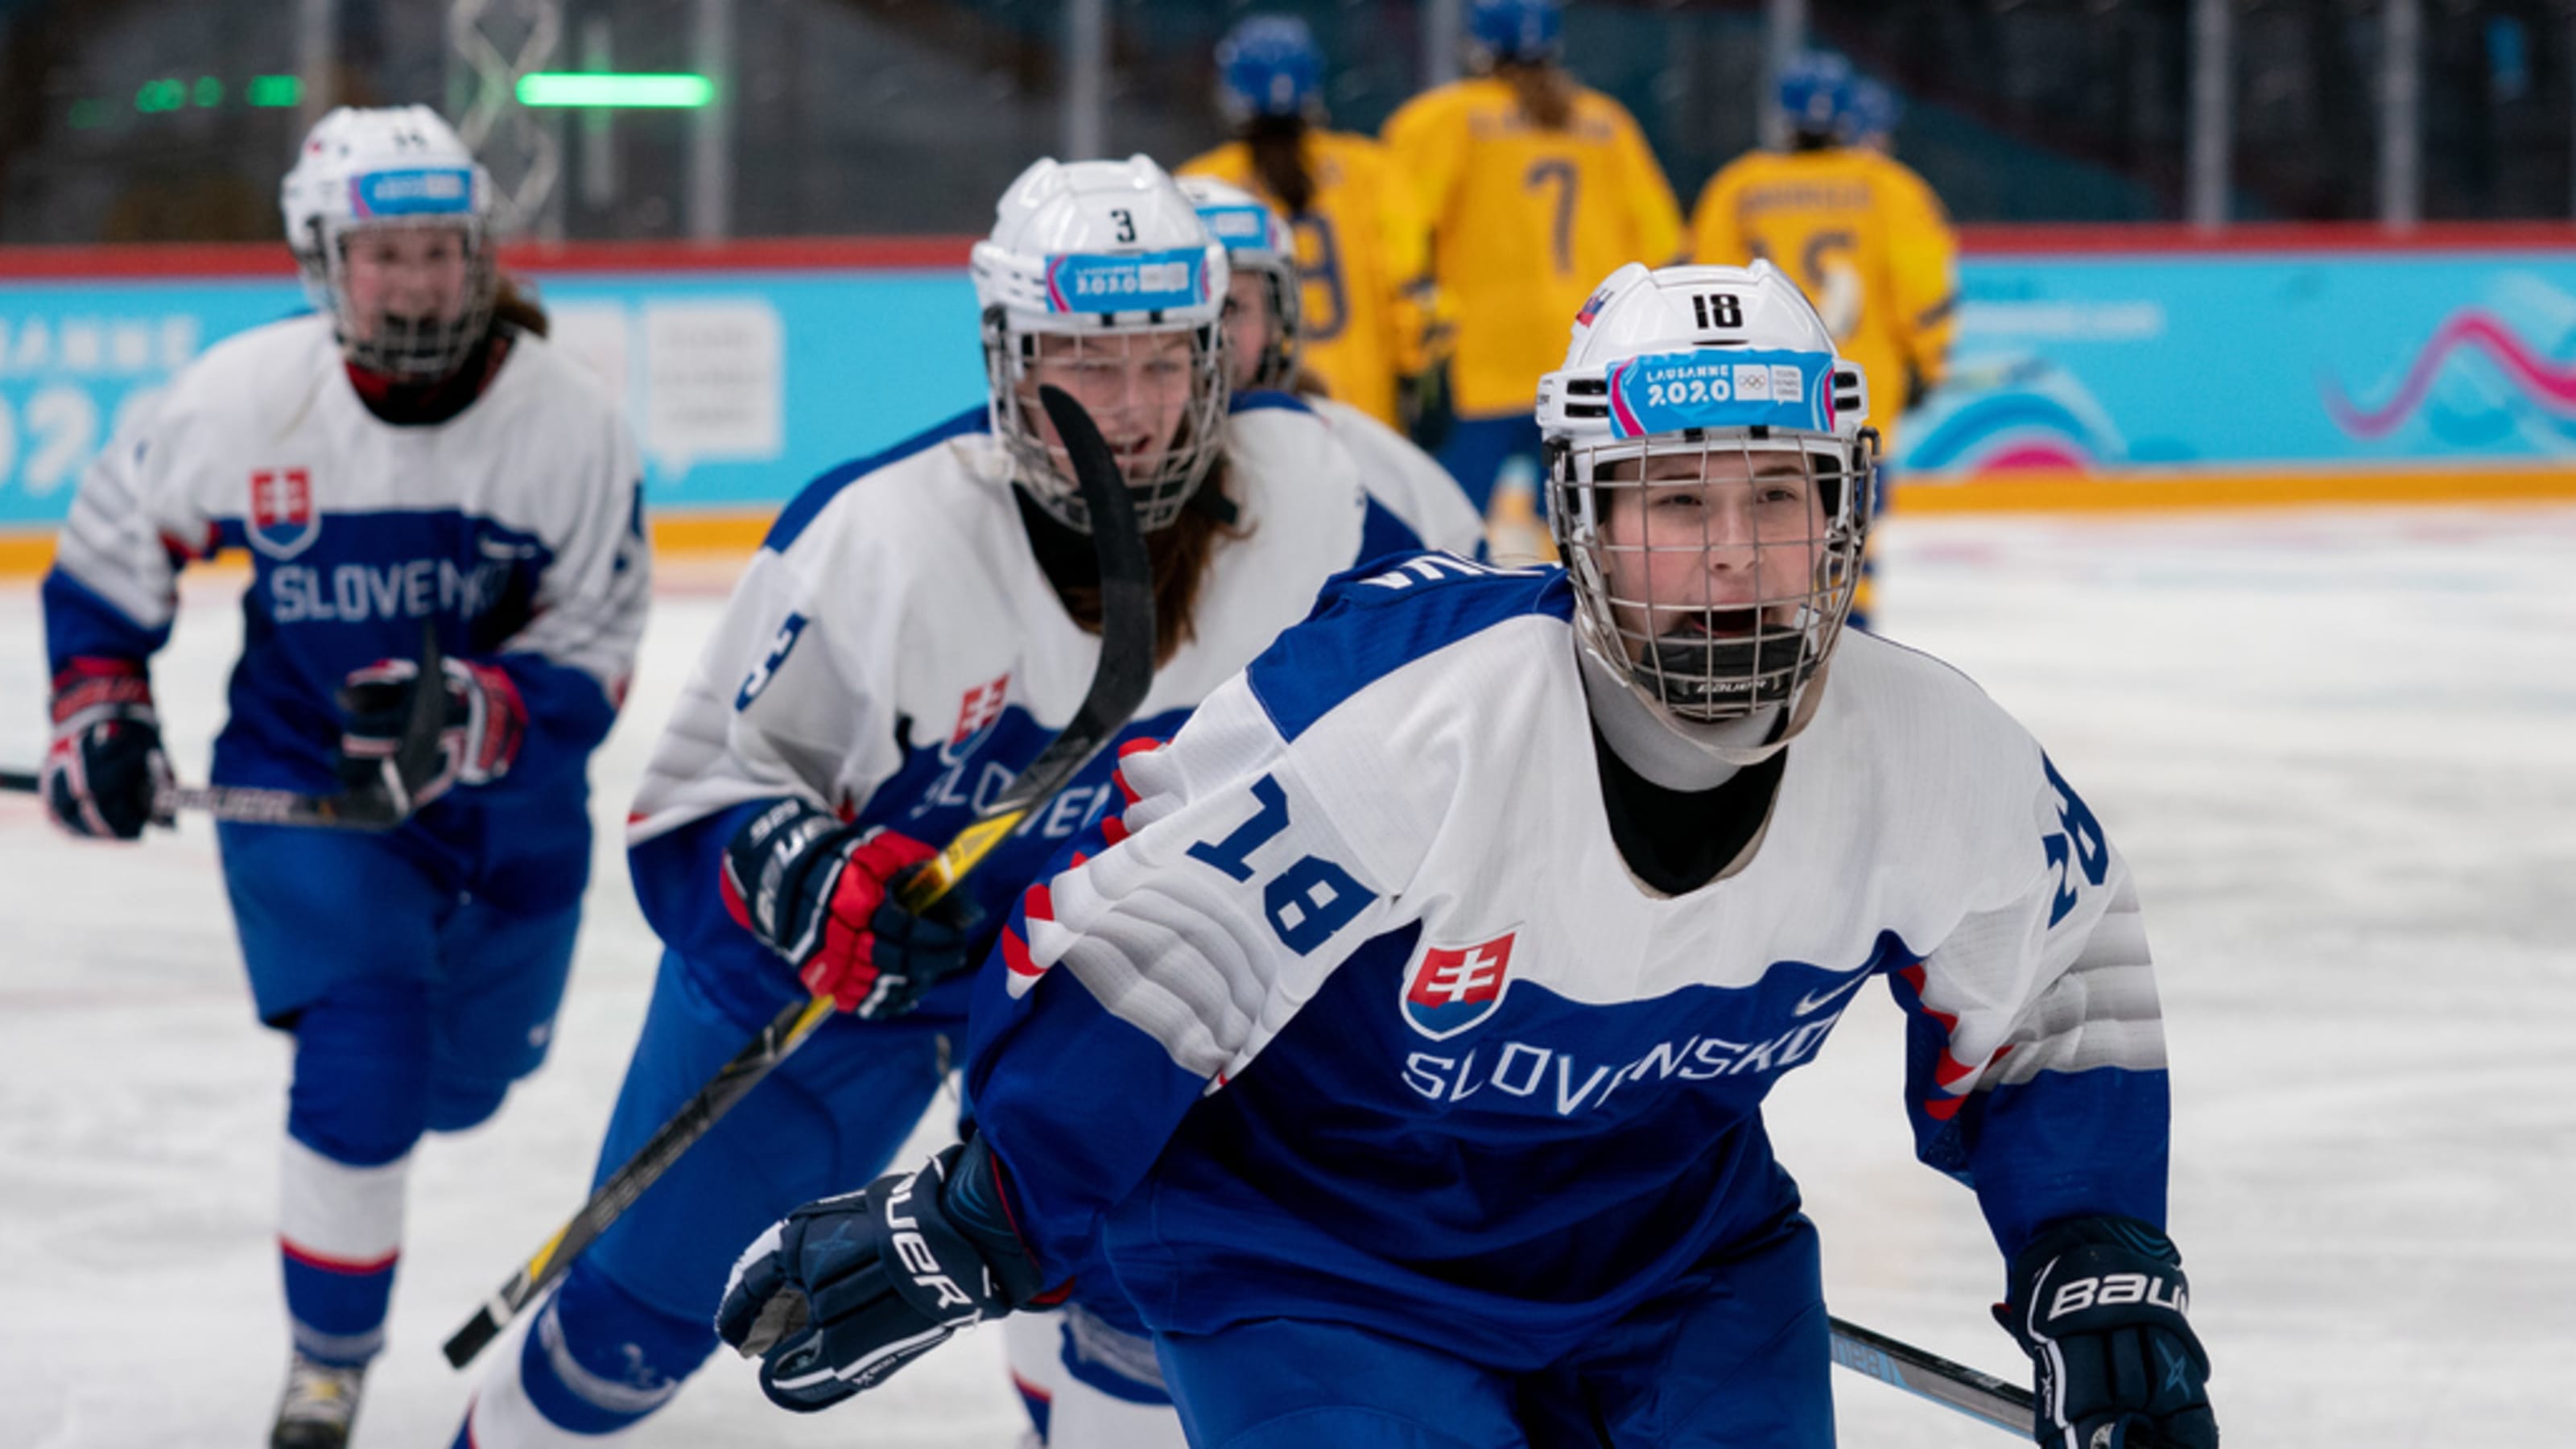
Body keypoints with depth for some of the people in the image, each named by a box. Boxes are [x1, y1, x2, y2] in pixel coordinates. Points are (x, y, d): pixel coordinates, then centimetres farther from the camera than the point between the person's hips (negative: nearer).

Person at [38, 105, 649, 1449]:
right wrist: (98, 707, -5)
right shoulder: (243, 398, -18)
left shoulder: (568, 421, -18)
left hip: (508, 805, 2)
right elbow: (110, 546, 2)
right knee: (363, 1067, -19)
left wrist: (471, 716, -32)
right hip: (301, 779, -2)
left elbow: (591, 658, -13)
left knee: (464, 1081, 17)